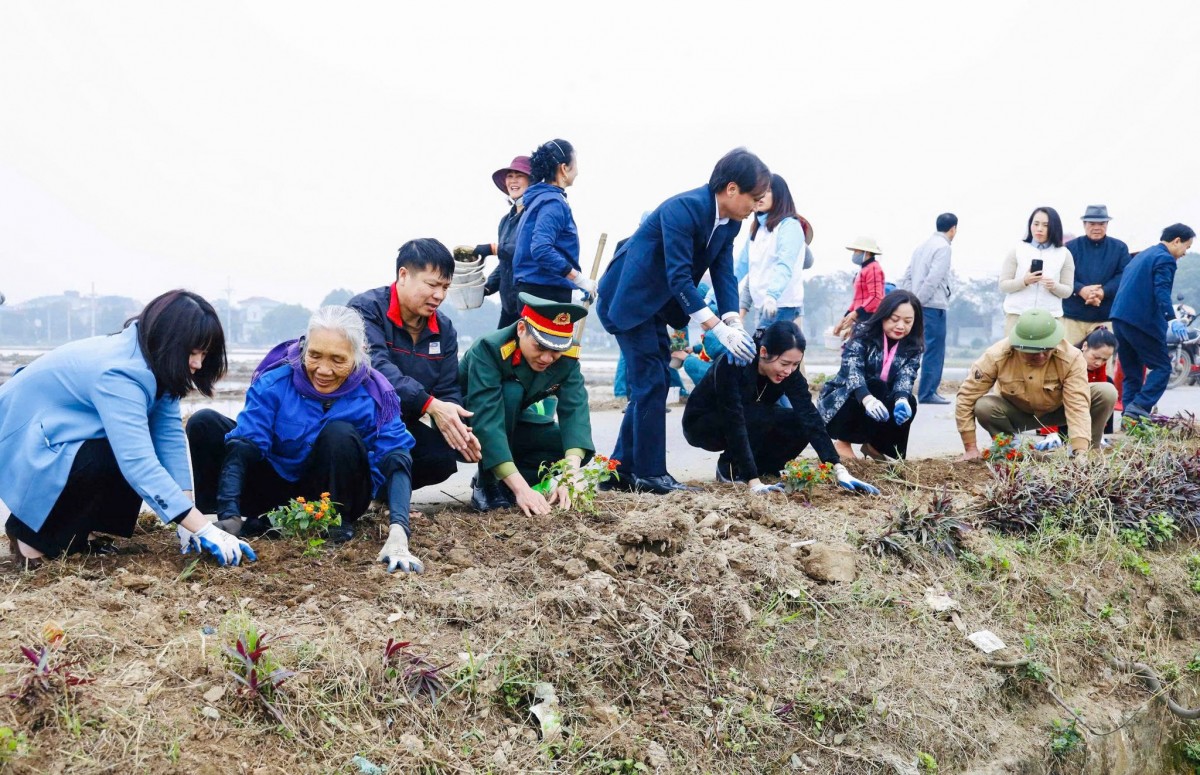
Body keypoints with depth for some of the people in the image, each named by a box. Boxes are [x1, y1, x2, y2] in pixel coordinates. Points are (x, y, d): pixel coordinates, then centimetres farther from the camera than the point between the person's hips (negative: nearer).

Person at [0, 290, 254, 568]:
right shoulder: (118, 373, -34)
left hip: (65, 433, 9)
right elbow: (139, 464, -41)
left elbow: (170, 436, -11)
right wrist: (205, 530, -41)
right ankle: (32, 534, -9)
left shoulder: (151, 361, -7)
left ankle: (73, 535, 5)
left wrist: (187, 521, -18)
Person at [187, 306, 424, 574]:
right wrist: (229, 520, -39)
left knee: (340, 433, -32)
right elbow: (242, 446, -26)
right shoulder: (275, 381, -18)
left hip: (334, 493, -1)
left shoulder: (374, 395, -19)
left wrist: (397, 535, -46)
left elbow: (396, 459, -29)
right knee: (204, 423, -16)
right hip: (275, 488, 1)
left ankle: (338, 523, -11)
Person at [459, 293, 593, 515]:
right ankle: (486, 483, -19)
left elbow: (575, 411, -27)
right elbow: (486, 422, -41)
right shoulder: (488, 349, -32)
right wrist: (521, 488, -48)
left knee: (575, 450, -17)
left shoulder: (567, 357, -17)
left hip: (510, 430, 5)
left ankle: (502, 484, -3)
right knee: (510, 391, -34)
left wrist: (570, 473, -43)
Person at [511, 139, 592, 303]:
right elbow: (541, 250, -26)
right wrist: (579, 278, -22)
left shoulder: (540, 197, 16)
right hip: (547, 293, -10)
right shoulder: (553, 202, -13)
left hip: (533, 289, 10)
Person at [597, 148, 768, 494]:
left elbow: (723, 274, -2)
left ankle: (623, 470, 16)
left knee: (649, 384, 9)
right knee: (651, 383, -10)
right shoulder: (682, 208, -27)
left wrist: (734, 321, -19)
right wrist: (719, 329, -33)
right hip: (628, 297, -9)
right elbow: (679, 276, -30)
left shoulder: (730, 222, -1)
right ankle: (650, 474, -4)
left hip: (655, 303, 9)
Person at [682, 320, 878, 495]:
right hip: (701, 424, -5)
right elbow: (735, 424, -40)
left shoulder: (789, 371, -19)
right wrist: (754, 482, -45)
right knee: (764, 417, -33)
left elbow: (810, 417, -25)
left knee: (800, 425, -21)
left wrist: (839, 469, -35)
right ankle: (730, 468, -11)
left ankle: (761, 468, 0)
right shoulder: (732, 364, -35)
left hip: (751, 423, 5)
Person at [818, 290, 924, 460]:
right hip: (841, 401, -4)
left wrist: (901, 399, -43)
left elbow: (906, 376, -18)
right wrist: (867, 398, -50)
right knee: (874, 386, -31)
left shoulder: (912, 348, -3)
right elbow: (851, 368, -30)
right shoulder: (863, 333, -15)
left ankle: (874, 444, 0)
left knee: (908, 404, -24)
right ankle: (843, 442, -16)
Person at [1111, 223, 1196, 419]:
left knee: (1131, 372, 11)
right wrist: (1172, 319, -30)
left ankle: (1128, 416, 6)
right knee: (1162, 367, -3)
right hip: (1142, 321, -9)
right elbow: (1162, 292, -20)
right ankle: (1140, 407, -17)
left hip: (1120, 318, 9)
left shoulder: (1142, 255, 22)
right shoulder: (1165, 259, -6)